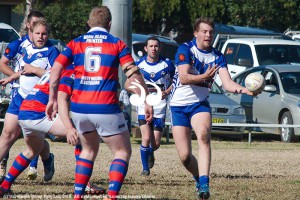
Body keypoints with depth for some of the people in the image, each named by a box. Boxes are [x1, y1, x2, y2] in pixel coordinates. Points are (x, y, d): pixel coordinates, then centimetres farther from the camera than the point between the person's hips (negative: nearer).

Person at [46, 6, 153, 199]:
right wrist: (147, 101, -3)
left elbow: (56, 70, -1)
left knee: (89, 150, 24)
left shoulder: (76, 43, 9)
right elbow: (134, 74, -6)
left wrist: (52, 99, 5)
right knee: (123, 152, 9)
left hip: (79, 109, 4)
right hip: (106, 109, -4)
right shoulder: (117, 44, 2)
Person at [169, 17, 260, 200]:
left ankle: (204, 184, -40)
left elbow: (227, 83, -10)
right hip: (179, 105, -1)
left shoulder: (217, 57, 1)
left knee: (204, 136, -32)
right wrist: (204, 77, -36)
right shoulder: (185, 49, -9)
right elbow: (184, 78, -21)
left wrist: (246, 90, -29)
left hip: (200, 103, 1)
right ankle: (199, 179, 28)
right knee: (185, 156, -4)